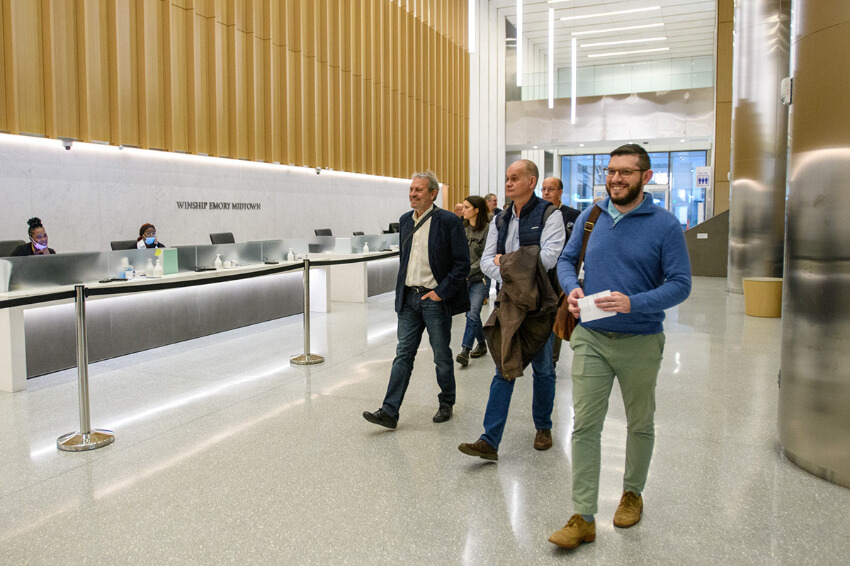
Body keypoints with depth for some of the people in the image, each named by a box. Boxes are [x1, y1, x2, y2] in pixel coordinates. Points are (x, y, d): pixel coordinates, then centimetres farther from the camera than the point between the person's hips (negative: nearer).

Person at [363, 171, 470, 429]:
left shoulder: (449, 221, -10)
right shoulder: (405, 220, 9)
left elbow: (462, 263, -11)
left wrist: (441, 292, -15)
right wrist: (401, 290, 13)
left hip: (435, 299, -5)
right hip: (409, 298, 5)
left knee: (442, 355, 9)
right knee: (403, 354, 4)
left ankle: (446, 404, 28)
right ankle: (389, 412, 4)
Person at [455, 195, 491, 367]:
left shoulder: (487, 229, -9)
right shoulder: (461, 227, 7)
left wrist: (469, 271, -15)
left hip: (479, 278, -6)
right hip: (463, 278, 6)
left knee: (472, 314, -11)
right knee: (471, 314, 12)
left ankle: (465, 351, -10)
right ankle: (482, 344, 29)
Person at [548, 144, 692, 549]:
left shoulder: (665, 225, -7)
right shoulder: (591, 215, 4)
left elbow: (680, 284, -10)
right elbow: (566, 259, 13)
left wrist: (633, 303, -25)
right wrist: (572, 287, -9)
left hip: (640, 342, -2)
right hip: (591, 338, 2)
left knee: (640, 425, 16)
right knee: (584, 426, -2)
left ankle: (632, 493, 39)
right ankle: (583, 518, 6)